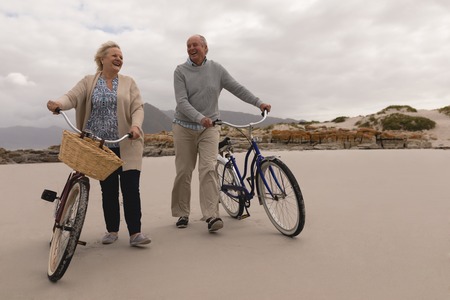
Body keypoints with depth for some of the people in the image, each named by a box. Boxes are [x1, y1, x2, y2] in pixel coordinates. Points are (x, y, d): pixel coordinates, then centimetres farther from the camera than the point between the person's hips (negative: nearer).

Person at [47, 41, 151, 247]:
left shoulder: (128, 82, 7)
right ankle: (112, 230, 21)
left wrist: (136, 126, -23)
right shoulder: (88, 82, 9)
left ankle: (135, 233, 0)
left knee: (131, 188, -6)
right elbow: (71, 97, -6)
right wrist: (58, 103, -29)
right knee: (108, 189, 8)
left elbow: (138, 108, -2)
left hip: (127, 145, -1)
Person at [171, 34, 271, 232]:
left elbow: (237, 88, 7)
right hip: (185, 127, 0)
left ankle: (211, 216, -15)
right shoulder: (181, 71, -1)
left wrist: (259, 103, 0)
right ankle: (182, 214, 16)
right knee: (184, 172, 3)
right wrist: (200, 118, -28)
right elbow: (182, 102, -13)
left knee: (208, 169, -13)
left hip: (209, 128, 0)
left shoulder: (216, 69, 6)